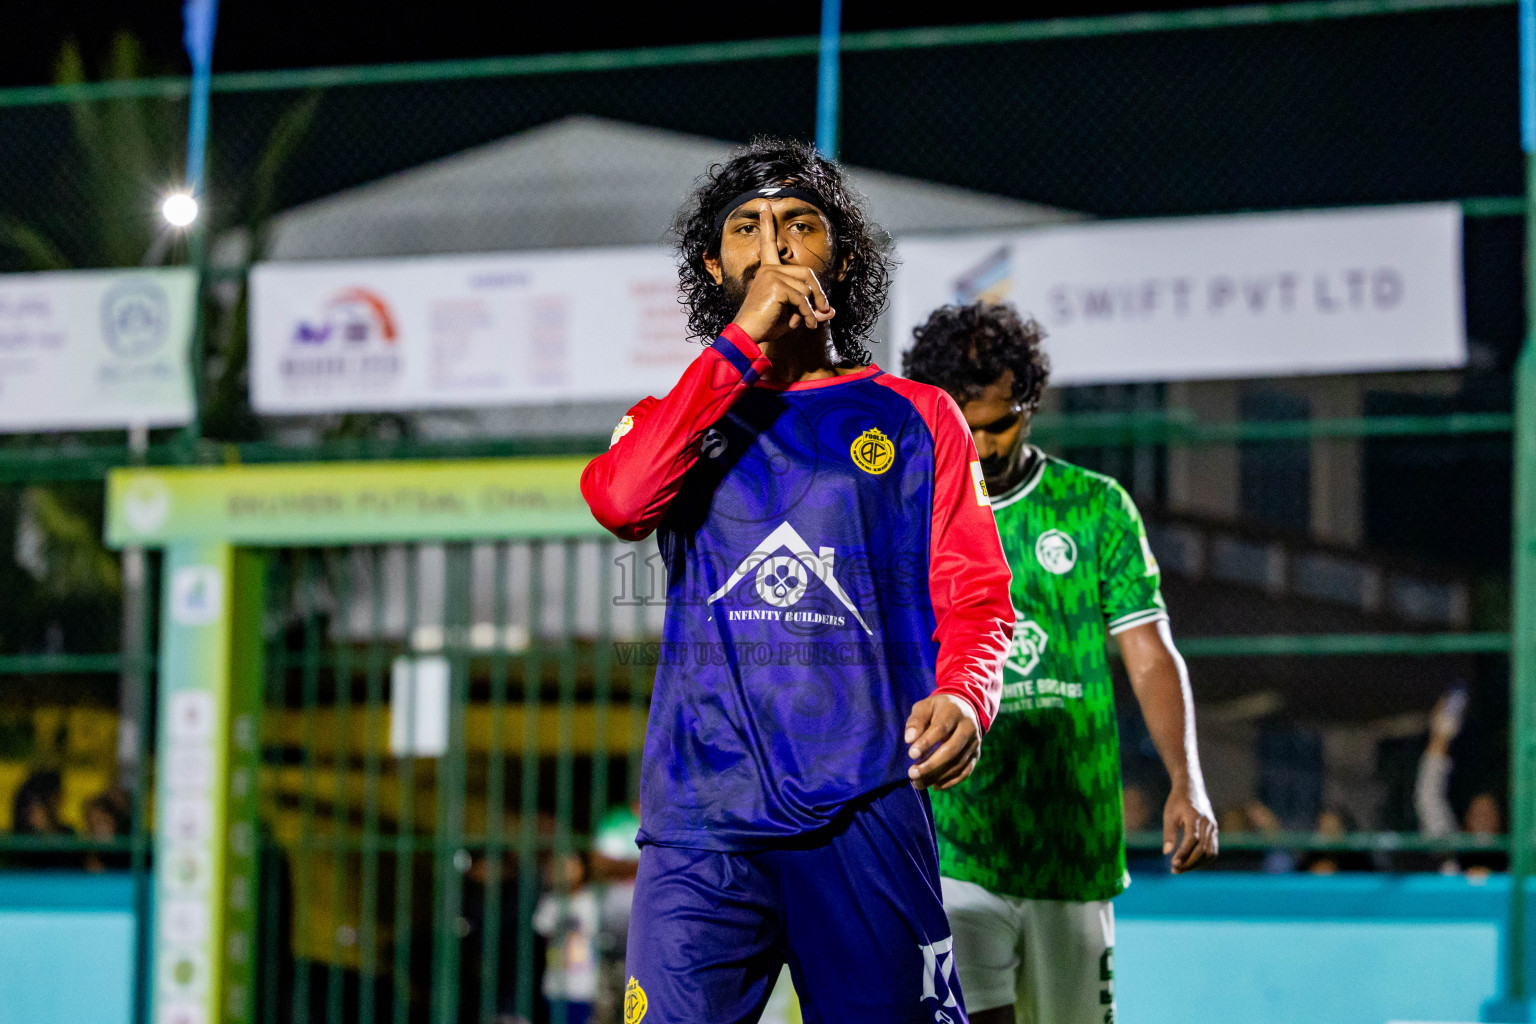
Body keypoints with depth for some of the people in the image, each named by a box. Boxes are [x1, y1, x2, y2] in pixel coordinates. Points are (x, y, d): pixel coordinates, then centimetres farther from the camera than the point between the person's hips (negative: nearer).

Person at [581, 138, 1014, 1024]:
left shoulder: (915, 418, 15)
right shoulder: (680, 416, 18)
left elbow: (976, 599, 7)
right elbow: (620, 501, -6)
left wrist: (964, 696, -16)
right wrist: (745, 343, -5)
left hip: (867, 810, 0)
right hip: (702, 815, 1)